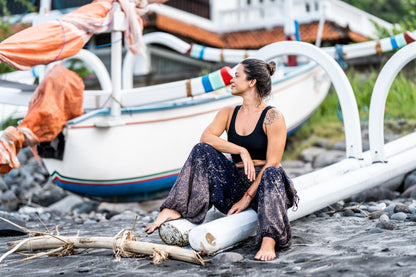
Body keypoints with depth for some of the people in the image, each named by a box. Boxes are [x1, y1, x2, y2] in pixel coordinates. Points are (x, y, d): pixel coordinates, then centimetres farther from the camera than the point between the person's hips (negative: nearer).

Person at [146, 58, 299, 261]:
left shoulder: (272, 117, -7)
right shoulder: (228, 113, 9)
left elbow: (272, 163, -13)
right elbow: (206, 136, -10)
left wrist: (248, 197, -18)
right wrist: (241, 150, -23)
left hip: (263, 186, -4)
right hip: (235, 183, 4)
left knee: (272, 173, -38)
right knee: (202, 151, -14)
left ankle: (269, 242, -49)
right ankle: (175, 208, -25)